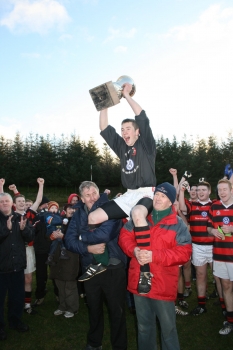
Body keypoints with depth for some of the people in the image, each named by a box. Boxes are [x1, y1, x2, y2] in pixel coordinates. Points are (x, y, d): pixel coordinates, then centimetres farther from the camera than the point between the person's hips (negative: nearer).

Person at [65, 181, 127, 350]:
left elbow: (105, 233, -26)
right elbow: (69, 240, -5)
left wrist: (82, 236, -12)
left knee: (117, 310, 10)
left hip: (113, 268, -4)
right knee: (94, 308, 22)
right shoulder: (79, 214, 2)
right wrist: (87, 248, -20)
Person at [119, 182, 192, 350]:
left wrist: (155, 256, -24)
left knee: (168, 328, 14)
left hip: (163, 285, -3)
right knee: (144, 326, 23)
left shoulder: (178, 224, -8)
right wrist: (134, 250, -17)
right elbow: (125, 236, 5)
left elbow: (184, 253, -15)